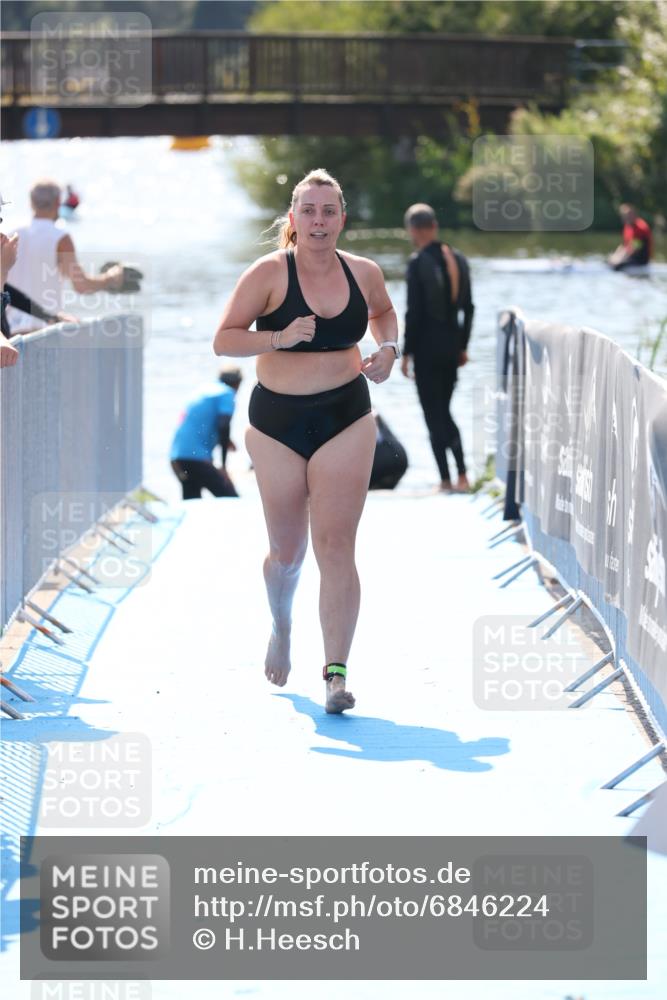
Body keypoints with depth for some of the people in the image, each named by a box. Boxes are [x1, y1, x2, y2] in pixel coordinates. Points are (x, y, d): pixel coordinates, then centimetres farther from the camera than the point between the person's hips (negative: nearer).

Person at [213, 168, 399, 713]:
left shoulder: (364, 273, 2)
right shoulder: (268, 273, -9)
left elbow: (383, 310, 24)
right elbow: (224, 339, -9)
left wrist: (389, 348, 4)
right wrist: (279, 337, -25)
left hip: (346, 421, 1)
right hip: (277, 422, -1)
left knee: (336, 548, -9)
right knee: (287, 553, 10)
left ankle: (336, 672, -9)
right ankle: (281, 628, 43)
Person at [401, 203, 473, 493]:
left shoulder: (418, 263, -14)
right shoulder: (458, 259, 6)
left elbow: (414, 312, -15)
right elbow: (468, 308, 11)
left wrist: (406, 353, -8)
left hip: (427, 346, -6)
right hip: (452, 344, 6)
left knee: (433, 414, 2)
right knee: (443, 411, 17)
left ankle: (446, 480, 3)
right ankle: (462, 476, 7)